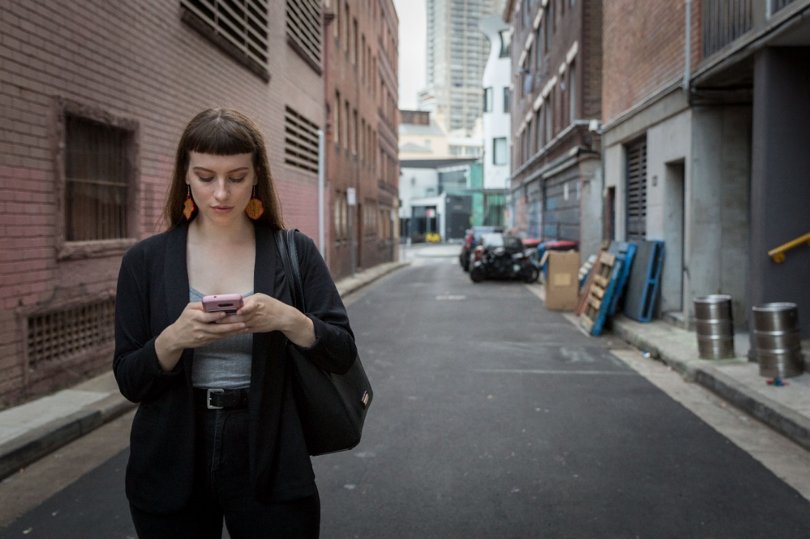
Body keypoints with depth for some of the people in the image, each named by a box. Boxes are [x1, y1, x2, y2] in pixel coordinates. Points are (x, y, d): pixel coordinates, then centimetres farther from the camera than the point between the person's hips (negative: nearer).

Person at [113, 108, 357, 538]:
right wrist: (175, 338, -22)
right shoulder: (145, 261, -2)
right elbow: (129, 382, -2)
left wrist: (288, 320, -23)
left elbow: (342, 355, -5)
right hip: (171, 470, 1)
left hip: (270, 463, -1)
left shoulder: (296, 253, -3)